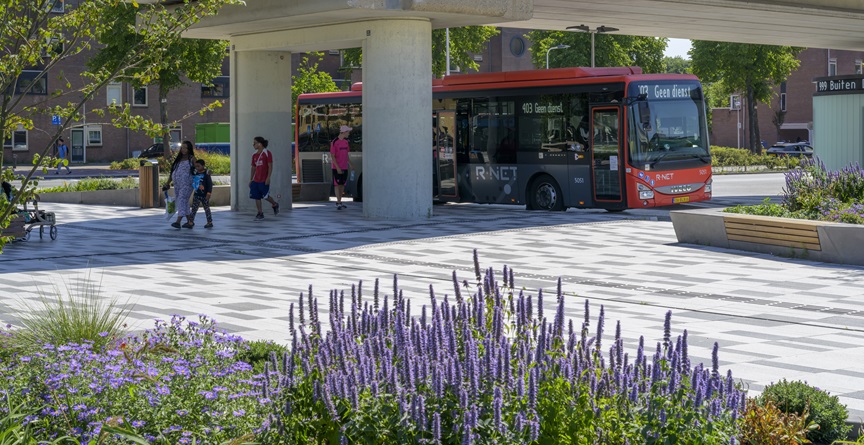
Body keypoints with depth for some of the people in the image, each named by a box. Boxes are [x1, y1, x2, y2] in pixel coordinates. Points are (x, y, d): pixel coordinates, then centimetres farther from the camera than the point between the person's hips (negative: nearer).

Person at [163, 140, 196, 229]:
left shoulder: (191, 158, 1)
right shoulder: (178, 159, 16)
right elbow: (172, 172, 20)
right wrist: (168, 183, 16)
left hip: (186, 184, -7)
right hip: (177, 184, 7)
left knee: (182, 200, -17)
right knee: (182, 202, 9)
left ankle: (178, 222, -27)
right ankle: (189, 221, 19)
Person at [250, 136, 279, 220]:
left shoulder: (267, 153, -7)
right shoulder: (254, 155, 12)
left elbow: (270, 166, -11)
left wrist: (268, 178, -18)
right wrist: (251, 179, 15)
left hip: (264, 180, -6)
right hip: (256, 180, 6)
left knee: (265, 196, -3)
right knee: (256, 197, 2)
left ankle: (275, 204, 25)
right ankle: (260, 214, 8)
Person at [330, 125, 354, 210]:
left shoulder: (345, 142, 11)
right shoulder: (335, 142, -11)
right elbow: (332, 156, -13)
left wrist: (350, 164, 12)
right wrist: (338, 168, -17)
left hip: (344, 168, 7)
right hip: (337, 168, -7)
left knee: (342, 185, 9)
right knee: (337, 185, -5)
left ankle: (339, 202, 17)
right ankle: (339, 203, -5)